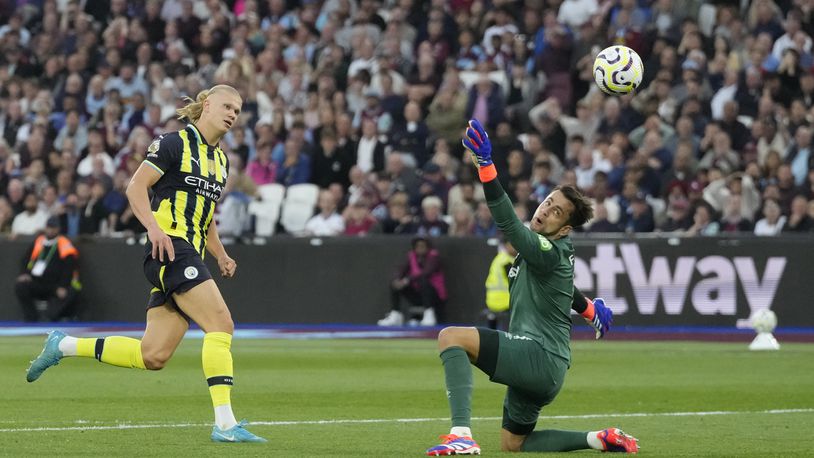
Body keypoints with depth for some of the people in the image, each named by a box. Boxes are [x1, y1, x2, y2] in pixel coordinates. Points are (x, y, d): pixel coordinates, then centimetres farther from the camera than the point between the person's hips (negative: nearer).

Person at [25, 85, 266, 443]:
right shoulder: (175, 143, -4)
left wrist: (221, 256, 17)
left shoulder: (220, 160, 21)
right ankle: (224, 423, -21)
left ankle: (63, 345, 18)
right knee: (221, 323, -19)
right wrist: (154, 227, -24)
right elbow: (135, 188, -9)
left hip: (190, 253, 9)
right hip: (170, 248, -9)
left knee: (152, 356, 3)